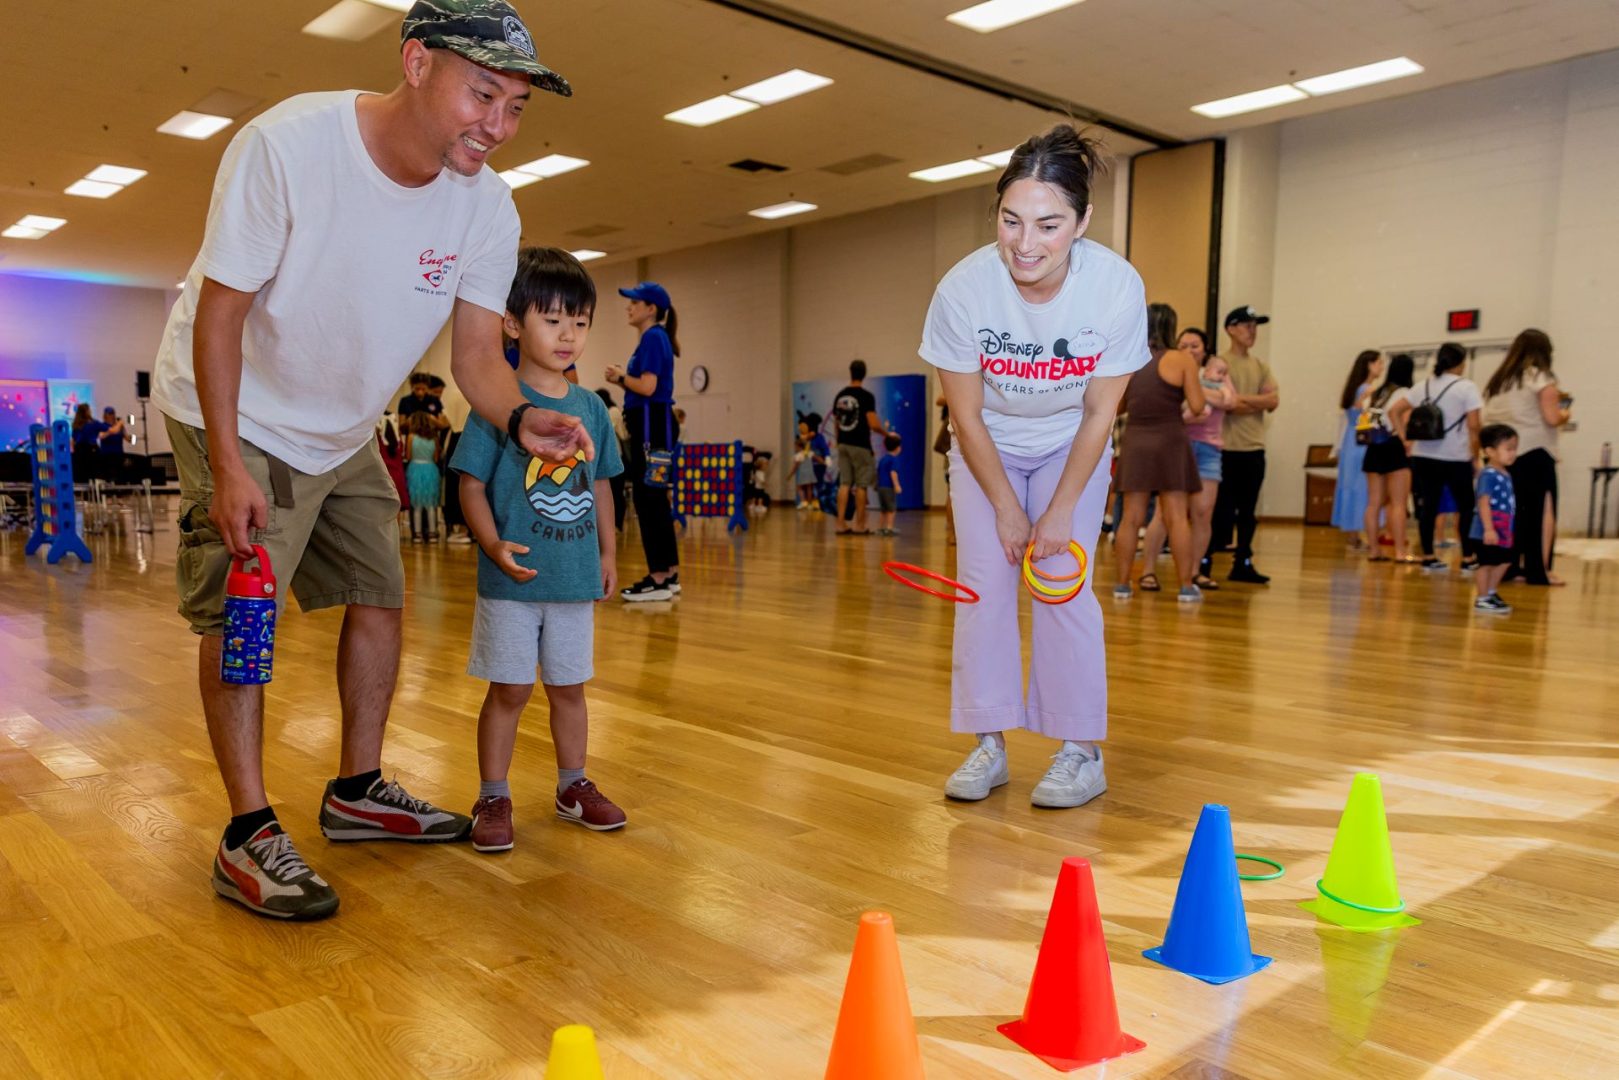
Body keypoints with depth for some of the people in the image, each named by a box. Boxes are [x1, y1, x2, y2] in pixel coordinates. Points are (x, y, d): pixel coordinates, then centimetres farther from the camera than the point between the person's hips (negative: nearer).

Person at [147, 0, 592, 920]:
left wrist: (521, 419, -36)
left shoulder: (487, 205, -13)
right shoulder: (285, 145, -27)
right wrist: (228, 467, -27)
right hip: (236, 416, -6)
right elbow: (220, 311, -23)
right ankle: (249, 835, -1)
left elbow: (478, 352, -13)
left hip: (344, 430, 6)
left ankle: (358, 792, 22)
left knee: (381, 595, 7)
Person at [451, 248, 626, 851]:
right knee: (509, 689, 5)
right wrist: (495, 546, -22)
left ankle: (574, 785, 31)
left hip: (576, 576, 4)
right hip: (512, 577, -4)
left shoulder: (591, 407, 6)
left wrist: (608, 552, 12)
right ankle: (492, 797, 20)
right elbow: (472, 485, -9)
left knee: (568, 685, 16)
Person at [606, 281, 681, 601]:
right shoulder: (654, 338, 19)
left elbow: (648, 387, -20)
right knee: (654, 499, 12)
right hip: (650, 425, 10)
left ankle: (659, 579, -5)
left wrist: (620, 377, -4)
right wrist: (622, 378, 8)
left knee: (647, 499, -8)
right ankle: (669, 574, 17)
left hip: (653, 425, -10)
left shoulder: (653, 337, -11)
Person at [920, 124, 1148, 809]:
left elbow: (1099, 413, -15)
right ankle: (988, 745, 5)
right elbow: (967, 415, -17)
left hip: (1070, 448, 0)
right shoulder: (963, 289, -30)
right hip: (987, 448, 1)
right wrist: (1006, 509, -12)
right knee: (983, 584, -6)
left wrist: (1062, 511, -14)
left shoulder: (1118, 288, -28)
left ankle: (1082, 751, 3)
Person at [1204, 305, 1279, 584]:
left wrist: (1243, 399, -9)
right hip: (1228, 448, -6)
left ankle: (1242, 564, 18)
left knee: (1248, 512, 10)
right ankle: (1205, 560, 6)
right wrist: (1258, 403, -6)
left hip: (1255, 448, 6)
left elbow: (1274, 401, 1)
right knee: (1223, 511, -4)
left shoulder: (1261, 366, 14)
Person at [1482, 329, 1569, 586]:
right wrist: (1565, 413, 10)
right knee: (1542, 512, 1)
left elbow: (1485, 418, 12)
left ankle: (1510, 567, 11)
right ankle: (1540, 570, 0)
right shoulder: (1541, 378, -4)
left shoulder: (1498, 380, 13)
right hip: (1534, 454, -6)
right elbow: (1552, 418, -11)